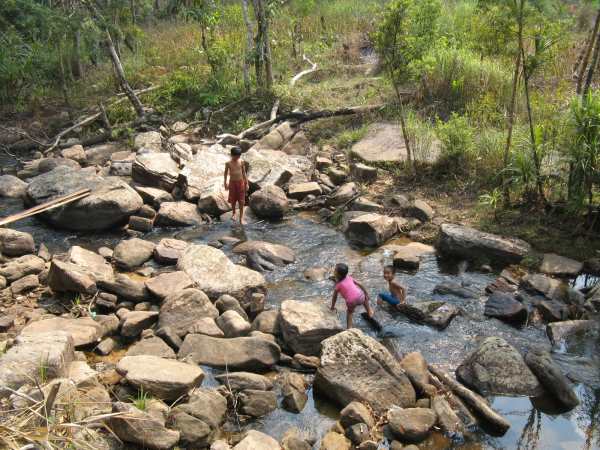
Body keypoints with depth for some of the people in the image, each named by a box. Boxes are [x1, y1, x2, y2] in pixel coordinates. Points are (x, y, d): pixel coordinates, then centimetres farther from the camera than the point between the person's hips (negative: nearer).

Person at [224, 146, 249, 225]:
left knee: (241, 201, 3)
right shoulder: (228, 163, -9)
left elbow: (244, 172, 2)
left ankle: (241, 218, 10)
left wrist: (246, 183, 3)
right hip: (232, 182, 0)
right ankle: (234, 213, 34)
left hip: (240, 182, 0)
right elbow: (226, 173, 3)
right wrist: (225, 183, 3)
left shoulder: (241, 162, -6)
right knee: (232, 200, 9)